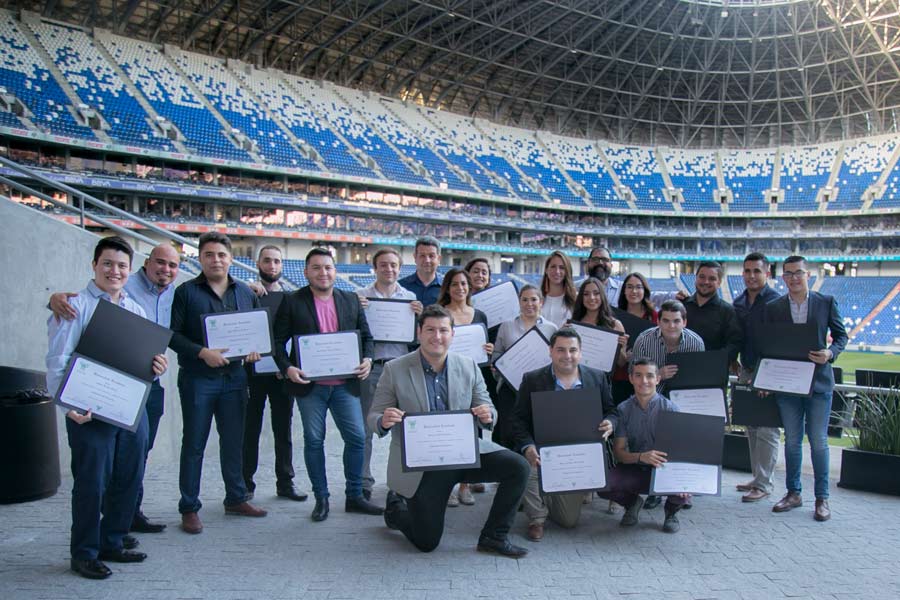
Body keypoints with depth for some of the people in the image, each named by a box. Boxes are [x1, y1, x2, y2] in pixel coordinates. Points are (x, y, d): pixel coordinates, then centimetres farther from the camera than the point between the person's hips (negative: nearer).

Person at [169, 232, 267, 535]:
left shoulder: (245, 293, 10)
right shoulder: (186, 292, -2)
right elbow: (173, 334, -7)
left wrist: (256, 347, -5)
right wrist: (202, 353, -19)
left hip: (234, 376, 4)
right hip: (197, 379, -4)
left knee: (233, 441, 13)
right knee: (194, 444, 3)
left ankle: (236, 499, 26)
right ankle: (189, 508, 13)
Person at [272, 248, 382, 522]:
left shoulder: (351, 300, 9)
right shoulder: (292, 302, 0)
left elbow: (365, 335, 13)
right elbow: (278, 341, -1)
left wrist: (367, 359, -5)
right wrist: (287, 368, -16)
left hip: (344, 383, 2)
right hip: (309, 384, -2)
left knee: (357, 437, 2)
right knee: (314, 440, 6)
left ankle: (354, 496, 17)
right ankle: (321, 498, 19)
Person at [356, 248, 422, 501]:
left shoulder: (410, 298, 10)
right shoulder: (360, 297, 5)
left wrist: (420, 316, -9)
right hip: (371, 367, -1)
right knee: (364, 428, 2)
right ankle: (363, 483, 11)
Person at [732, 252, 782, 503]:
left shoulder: (775, 301, -10)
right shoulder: (739, 302, 12)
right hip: (746, 371, 7)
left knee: (767, 430, -3)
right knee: (751, 428, 13)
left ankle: (764, 483, 3)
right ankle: (758, 477, 23)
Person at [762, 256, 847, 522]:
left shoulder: (827, 302, 1)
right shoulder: (773, 308, 4)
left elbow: (841, 334, 7)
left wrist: (831, 353, -14)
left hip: (818, 382, -2)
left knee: (818, 441, 2)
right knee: (792, 440, 10)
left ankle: (822, 497, 13)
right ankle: (793, 493, 21)